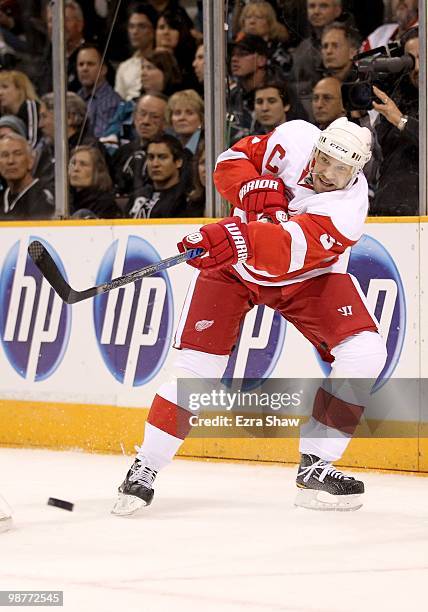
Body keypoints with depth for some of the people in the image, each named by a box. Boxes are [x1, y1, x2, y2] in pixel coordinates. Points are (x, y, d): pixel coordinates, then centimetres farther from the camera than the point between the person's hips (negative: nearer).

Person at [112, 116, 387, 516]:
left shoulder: (350, 204, -31)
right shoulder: (295, 139, -21)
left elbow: (293, 250, -47)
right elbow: (231, 163, -11)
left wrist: (240, 240, -64)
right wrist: (256, 190, -32)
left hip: (307, 276, 0)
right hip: (233, 263, 0)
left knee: (364, 354, -17)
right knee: (198, 366, -11)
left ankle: (315, 466, -8)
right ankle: (144, 468, 2)